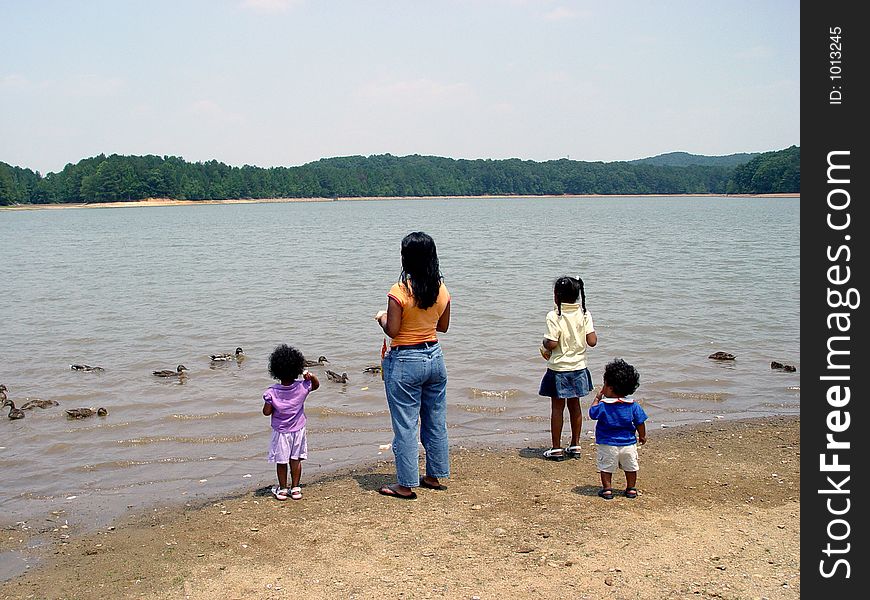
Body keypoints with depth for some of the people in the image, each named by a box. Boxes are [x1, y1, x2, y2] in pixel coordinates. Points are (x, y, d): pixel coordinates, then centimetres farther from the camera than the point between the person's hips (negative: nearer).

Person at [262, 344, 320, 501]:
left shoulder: (272, 392, -20)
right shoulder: (302, 386, -13)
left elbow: (267, 412, -13)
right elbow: (316, 385, 7)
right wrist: (311, 376, -10)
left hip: (280, 431, -2)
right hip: (298, 429, 2)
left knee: (281, 461, 11)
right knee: (296, 460, 13)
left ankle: (282, 490, 22)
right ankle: (295, 489, 20)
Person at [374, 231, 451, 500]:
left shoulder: (400, 290, -18)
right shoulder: (441, 289, 0)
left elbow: (392, 330, -16)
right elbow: (443, 326, 10)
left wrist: (381, 317, 3)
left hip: (405, 362, -6)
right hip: (435, 357, 6)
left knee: (405, 425, 3)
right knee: (436, 422, 16)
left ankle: (406, 485, 10)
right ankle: (434, 476, 28)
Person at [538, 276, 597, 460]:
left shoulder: (554, 316, -17)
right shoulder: (584, 314, -5)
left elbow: (552, 343, -20)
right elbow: (592, 341, -8)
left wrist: (544, 343, 1)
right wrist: (593, 333, 13)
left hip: (558, 370, -4)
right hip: (578, 368, 4)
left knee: (557, 407, 6)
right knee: (575, 405, 16)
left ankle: (556, 448, 12)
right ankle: (575, 445, 25)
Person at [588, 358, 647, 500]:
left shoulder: (602, 405, -17)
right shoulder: (633, 406, -8)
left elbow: (592, 413, 0)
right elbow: (640, 423, 0)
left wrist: (597, 398, 8)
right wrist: (642, 436, 16)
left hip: (607, 444, -3)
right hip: (628, 443, 3)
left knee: (606, 467, 11)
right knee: (630, 467, 19)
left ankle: (607, 488, 12)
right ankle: (631, 489, 27)